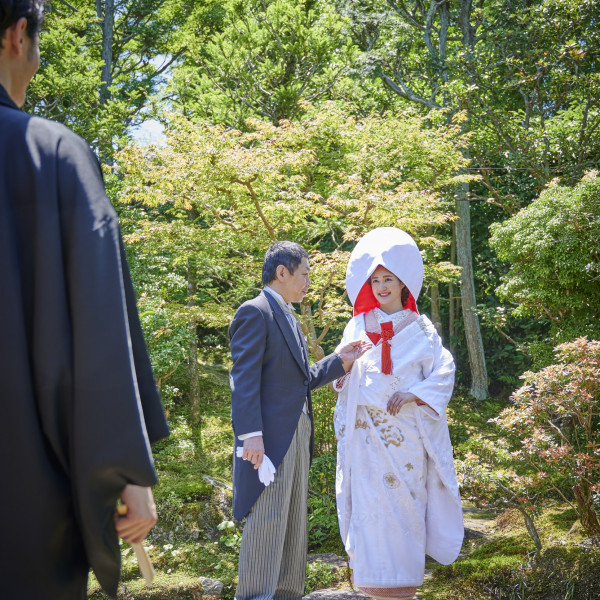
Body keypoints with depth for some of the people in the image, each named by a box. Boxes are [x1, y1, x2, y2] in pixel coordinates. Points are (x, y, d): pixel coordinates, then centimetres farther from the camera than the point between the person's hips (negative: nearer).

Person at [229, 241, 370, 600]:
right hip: (270, 437, -10)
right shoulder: (255, 312, -7)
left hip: (297, 436, 10)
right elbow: (244, 378, -15)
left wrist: (339, 362, 9)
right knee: (267, 521, -9)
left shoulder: (289, 318, 22)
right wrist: (250, 433, -22)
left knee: (294, 522, 12)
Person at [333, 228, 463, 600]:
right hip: (368, 433, 1)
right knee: (371, 505, -3)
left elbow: (443, 375, 3)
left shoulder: (420, 329, 6)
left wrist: (413, 395, -12)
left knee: (405, 503, -1)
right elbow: (341, 379, 12)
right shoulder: (358, 327, 11)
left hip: (406, 433, -1)